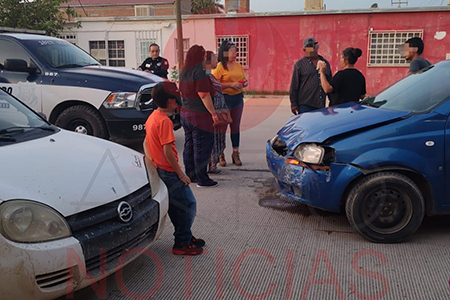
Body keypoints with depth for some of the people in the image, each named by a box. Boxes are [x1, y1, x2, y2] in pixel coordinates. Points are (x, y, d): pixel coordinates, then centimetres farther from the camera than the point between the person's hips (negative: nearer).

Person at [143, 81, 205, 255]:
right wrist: (181, 174, -18)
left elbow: (146, 142, 18)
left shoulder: (153, 117, 10)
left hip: (159, 169, 10)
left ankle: (185, 237, 30)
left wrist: (150, 160, 7)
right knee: (188, 205, -2)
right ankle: (182, 244, 5)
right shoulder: (164, 121, -21)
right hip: (169, 172, -10)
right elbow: (168, 151, -24)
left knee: (175, 206, 18)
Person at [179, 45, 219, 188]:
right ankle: (202, 180, 4)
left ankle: (190, 175, 23)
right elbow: (204, 95, -20)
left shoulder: (184, 73, 10)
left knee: (189, 146, 14)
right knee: (202, 148, -2)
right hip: (200, 116, -9)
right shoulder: (200, 73, -16)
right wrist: (213, 113, -17)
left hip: (185, 114, 9)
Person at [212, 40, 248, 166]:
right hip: (224, 99, -6)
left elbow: (245, 80, 23)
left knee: (236, 126, 8)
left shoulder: (238, 66, 13)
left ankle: (235, 154, 16)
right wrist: (231, 84, -18)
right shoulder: (219, 66, -7)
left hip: (238, 98, 6)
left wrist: (244, 84, -1)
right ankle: (220, 154, 8)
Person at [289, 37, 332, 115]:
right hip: (305, 105, -4)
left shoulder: (325, 63, 15)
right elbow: (294, 86, -1)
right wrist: (293, 103, -7)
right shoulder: (299, 64, 2)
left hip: (321, 105, 5)